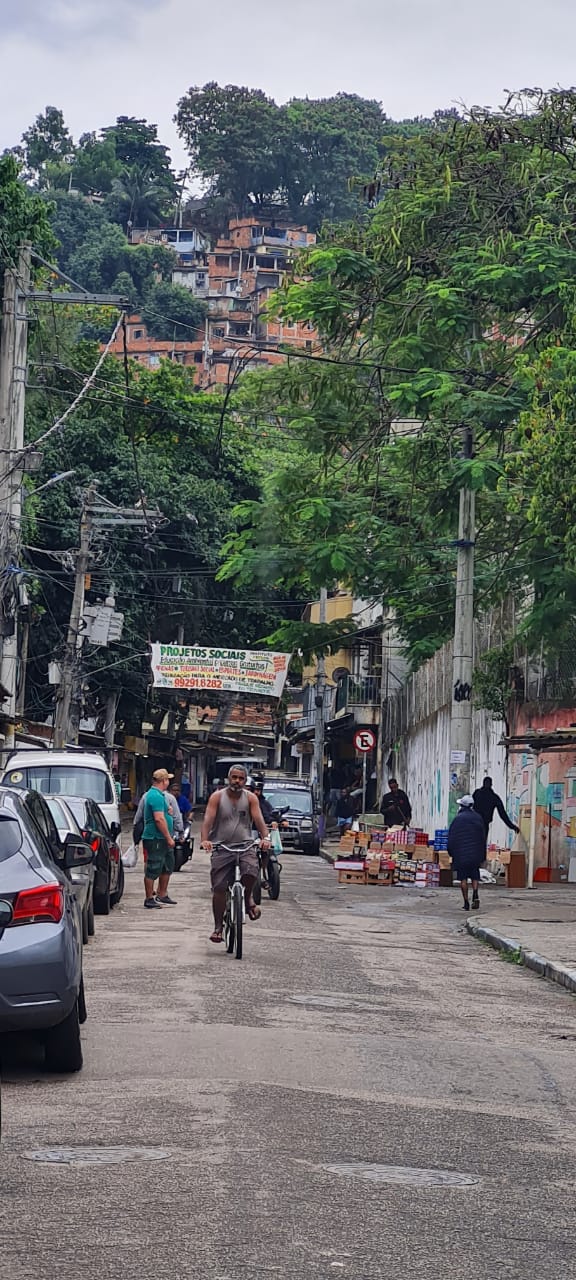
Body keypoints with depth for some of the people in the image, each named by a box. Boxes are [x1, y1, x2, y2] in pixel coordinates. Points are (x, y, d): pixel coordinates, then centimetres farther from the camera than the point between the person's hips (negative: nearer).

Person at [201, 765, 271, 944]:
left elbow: (259, 819, -7)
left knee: (251, 871, -29)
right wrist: (204, 840, -27)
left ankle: (248, 898, 2)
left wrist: (265, 837, -26)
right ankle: (218, 926, 12)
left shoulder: (250, 798, 4)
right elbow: (208, 820, -10)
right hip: (221, 847, 0)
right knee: (219, 888, -3)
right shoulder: (217, 797, 0)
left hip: (245, 845, 0)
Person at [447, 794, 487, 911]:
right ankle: (475, 895, -13)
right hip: (475, 853, 3)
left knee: (463, 878, 3)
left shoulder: (457, 819, -7)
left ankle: (466, 902, 0)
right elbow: (483, 837, 9)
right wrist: (483, 855, 15)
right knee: (475, 876, 12)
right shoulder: (478, 818, 5)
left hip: (461, 854, -3)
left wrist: (451, 852, 9)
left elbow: (451, 838, -5)